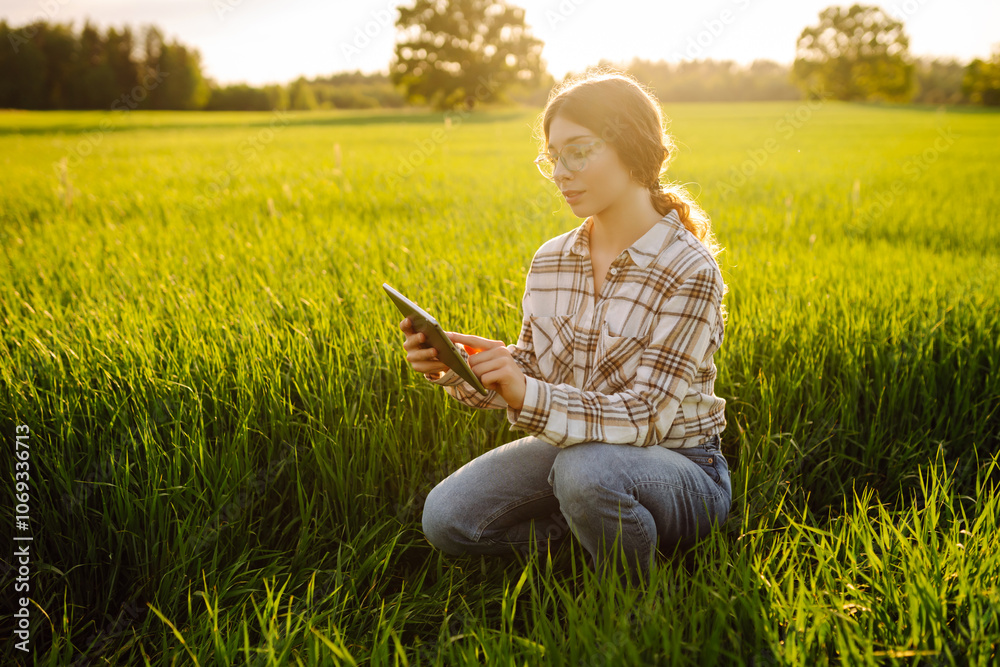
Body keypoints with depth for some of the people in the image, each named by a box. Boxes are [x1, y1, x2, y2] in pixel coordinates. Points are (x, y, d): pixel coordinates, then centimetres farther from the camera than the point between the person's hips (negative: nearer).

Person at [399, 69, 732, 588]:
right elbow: (533, 373, 3)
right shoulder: (549, 261, 0)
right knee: (445, 519, -14)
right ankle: (595, 529, 7)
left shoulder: (689, 271, -18)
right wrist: (456, 367, -16)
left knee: (586, 468, -38)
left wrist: (530, 397, -37)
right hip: (573, 448, 5)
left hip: (680, 469, -4)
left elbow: (645, 416, -23)